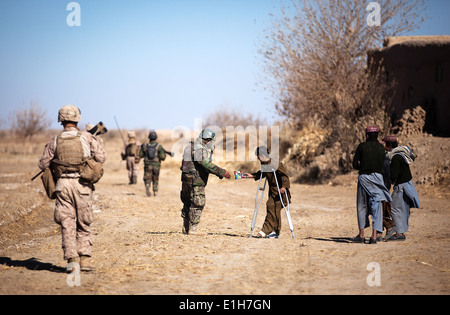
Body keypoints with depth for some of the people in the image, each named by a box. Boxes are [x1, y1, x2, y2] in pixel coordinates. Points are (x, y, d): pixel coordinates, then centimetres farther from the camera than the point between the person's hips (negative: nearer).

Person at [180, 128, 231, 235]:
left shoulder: (203, 149, 18)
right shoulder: (198, 149, -15)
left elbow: (207, 166, 20)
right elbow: (207, 165, -26)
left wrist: (220, 174, 10)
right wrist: (222, 172, -26)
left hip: (187, 180, 11)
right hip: (195, 181, -11)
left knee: (188, 203, 15)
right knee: (198, 203, -7)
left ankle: (186, 228, 23)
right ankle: (192, 229, -6)